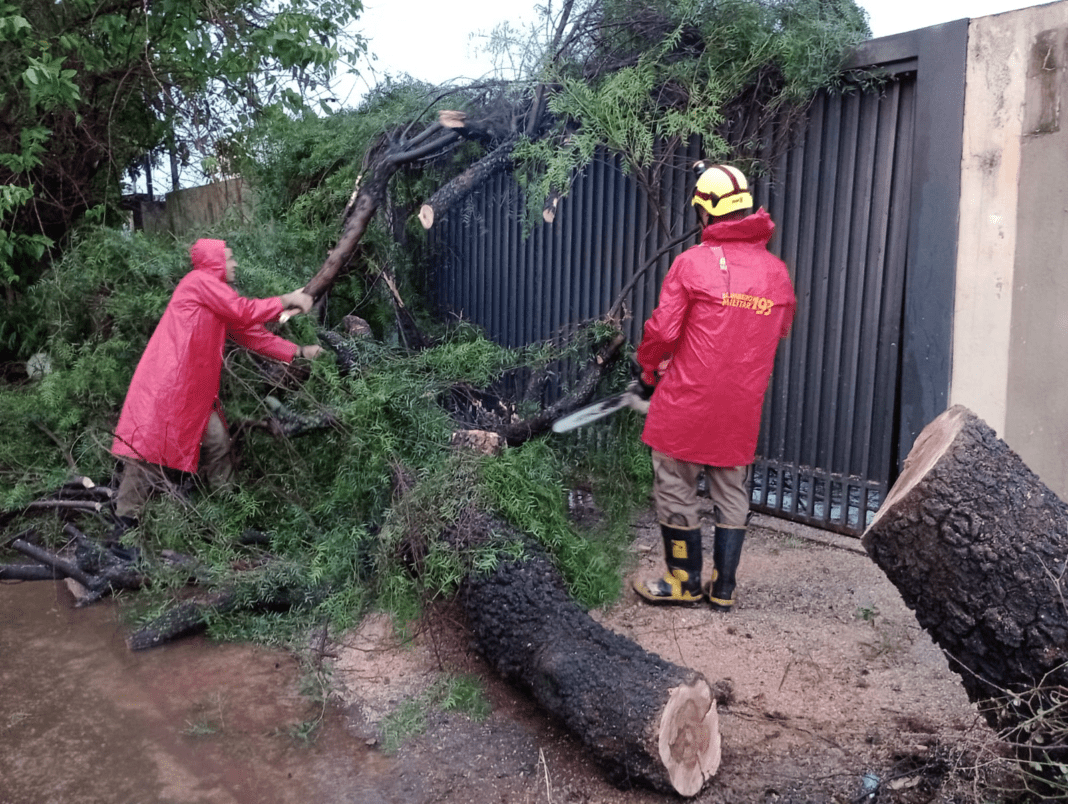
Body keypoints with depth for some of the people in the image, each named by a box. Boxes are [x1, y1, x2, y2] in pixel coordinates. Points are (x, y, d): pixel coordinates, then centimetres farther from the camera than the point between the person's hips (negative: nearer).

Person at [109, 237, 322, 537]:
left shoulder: (219, 296, 19)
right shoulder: (199, 281, -7)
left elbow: (254, 335, 19)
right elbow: (244, 311, -15)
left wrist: (298, 351, 15)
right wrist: (286, 300, -6)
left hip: (196, 388, 9)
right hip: (165, 382, -9)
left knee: (218, 442, 9)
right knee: (148, 445, -6)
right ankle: (126, 519, 2)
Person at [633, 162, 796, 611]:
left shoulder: (693, 263, -12)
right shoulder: (777, 272, 3)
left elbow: (662, 330, -13)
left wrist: (649, 371, 6)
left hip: (687, 404, -5)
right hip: (742, 409, 5)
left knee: (675, 491, 11)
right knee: (732, 496, 16)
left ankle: (685, 581, 22)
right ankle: (723, 589, 24)